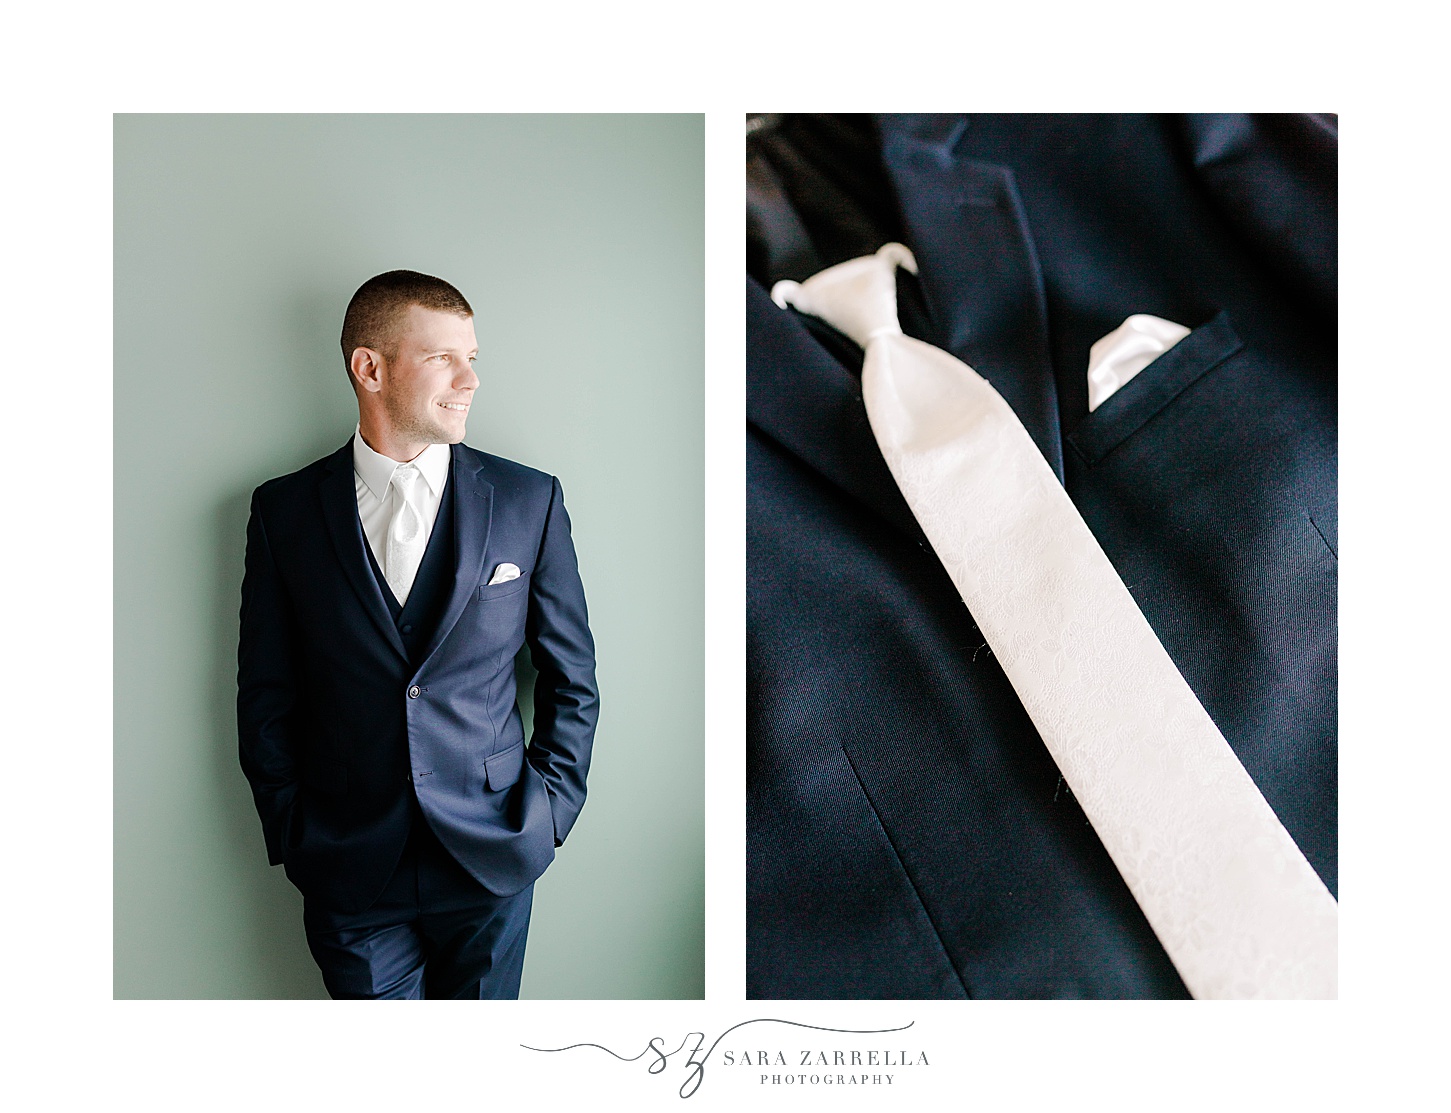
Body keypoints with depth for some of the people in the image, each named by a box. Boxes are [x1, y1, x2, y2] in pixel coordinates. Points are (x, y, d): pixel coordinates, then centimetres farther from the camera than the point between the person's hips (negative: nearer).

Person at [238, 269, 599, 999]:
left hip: (491, 863, 0)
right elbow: (265, 693, 4)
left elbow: (573, 678, 2)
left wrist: (546, 813, -2)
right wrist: (291, 831, 1)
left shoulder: (529, 501, -3)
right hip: (347, 870, 0)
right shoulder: (285, 509, -2)